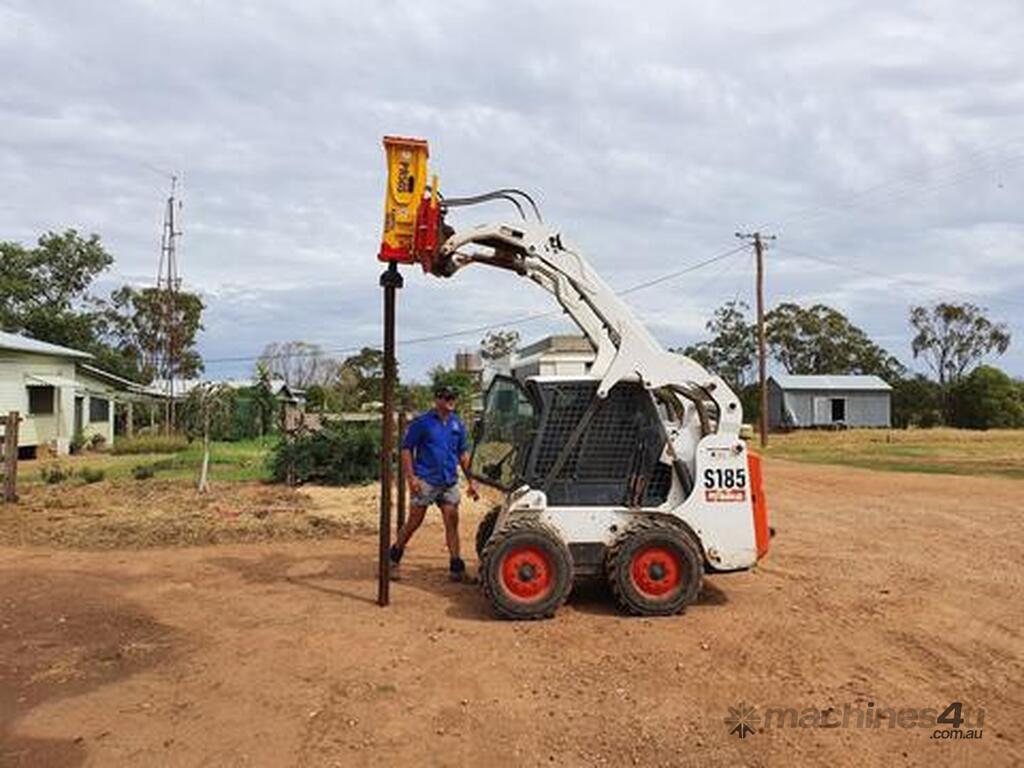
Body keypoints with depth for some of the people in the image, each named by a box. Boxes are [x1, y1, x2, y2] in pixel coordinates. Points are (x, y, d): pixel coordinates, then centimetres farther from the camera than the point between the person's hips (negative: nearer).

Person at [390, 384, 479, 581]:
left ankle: (456, 567, 9)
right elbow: (406, 449, -5)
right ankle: (393, 558, 21)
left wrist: (470, 482, 13)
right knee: (413, 522, 2)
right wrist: (411, 477, -15)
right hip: (425, 481, -4)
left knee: (452, 523, 3)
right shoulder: (422, 422, -5)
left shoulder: (458, 424, 11)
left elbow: (463, 453, 17)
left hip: (450, 482, 5)